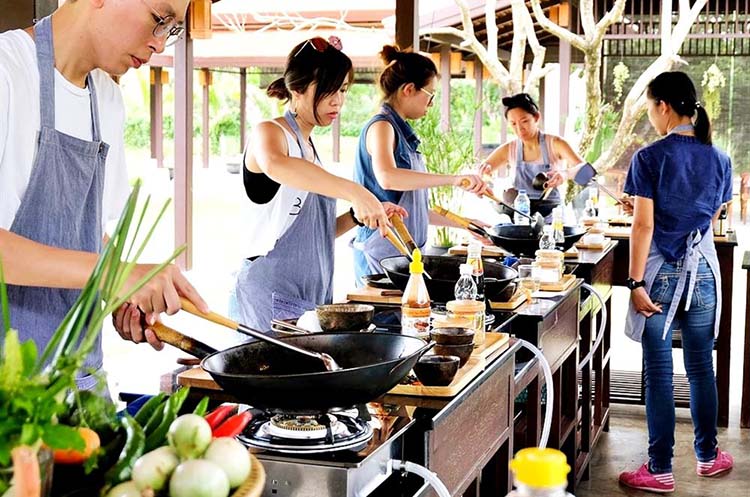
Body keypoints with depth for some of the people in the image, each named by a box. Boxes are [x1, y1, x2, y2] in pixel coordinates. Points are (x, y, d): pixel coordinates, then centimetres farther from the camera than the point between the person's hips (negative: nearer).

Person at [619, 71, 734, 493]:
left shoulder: (650, 158, -10)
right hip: (703, 271, 4)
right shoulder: (719, 159, 4)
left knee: (659, 372, 1)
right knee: (701, 366, 15)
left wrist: (636, 282, -11)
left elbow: (644, 225, -13)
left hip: (661, 273, -4)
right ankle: (708, 455, 27)